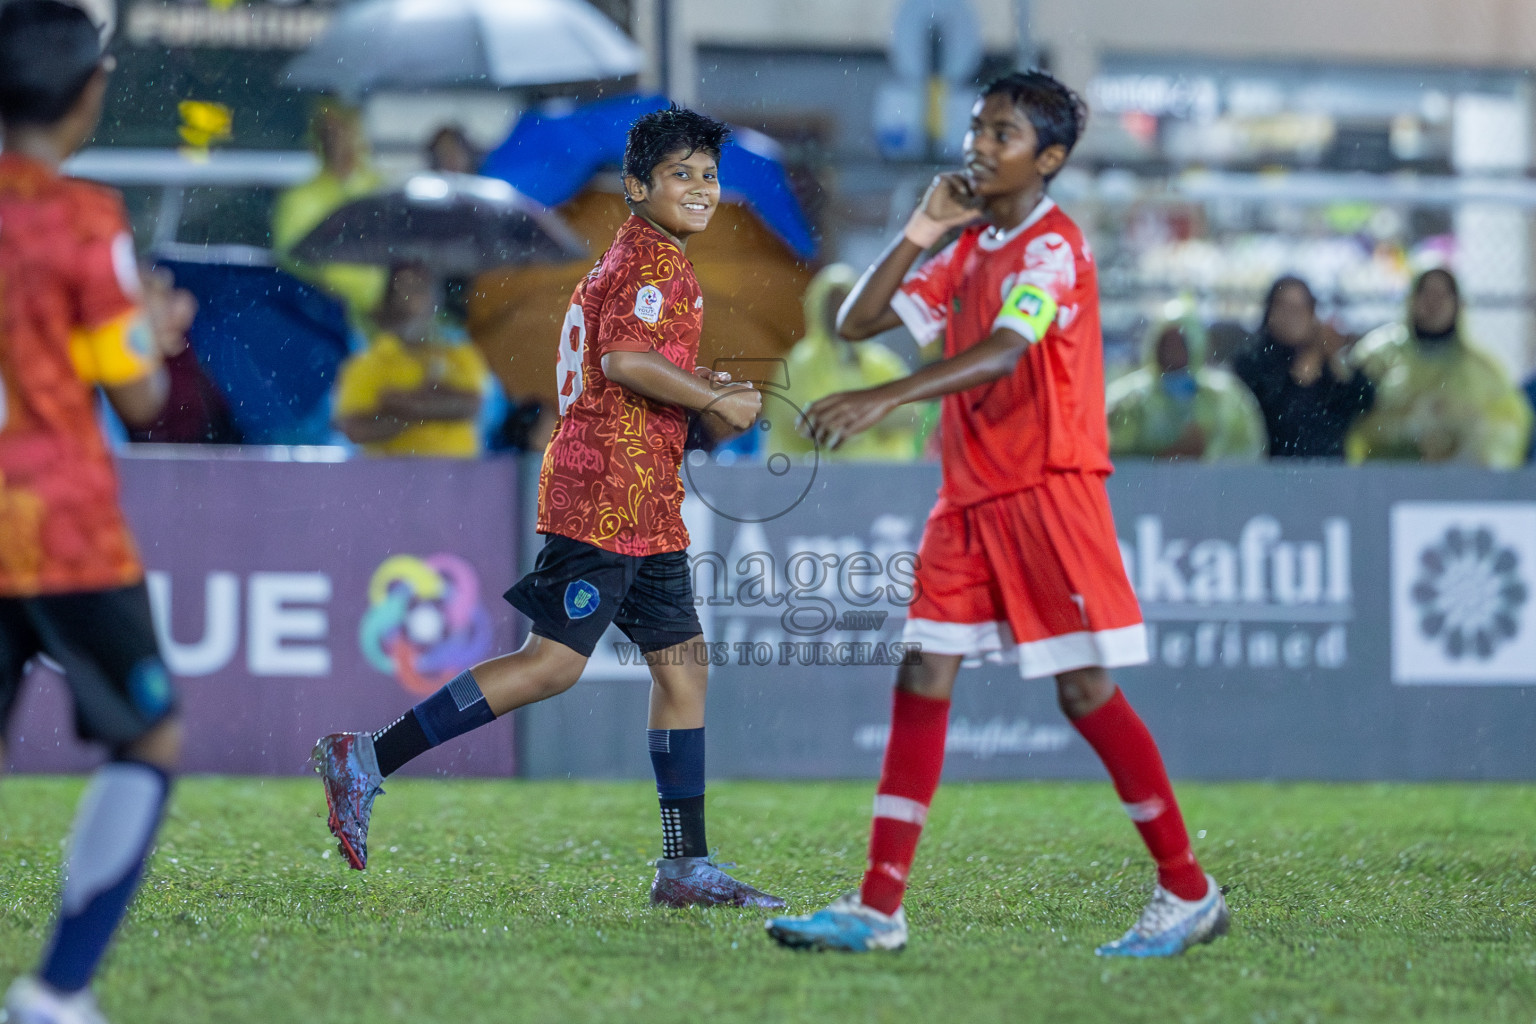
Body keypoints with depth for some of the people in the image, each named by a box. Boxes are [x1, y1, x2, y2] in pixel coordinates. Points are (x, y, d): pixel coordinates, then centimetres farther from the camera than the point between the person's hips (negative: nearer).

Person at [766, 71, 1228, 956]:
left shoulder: (1052, 247, -12)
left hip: (1049, 493, -8)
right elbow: (859, 321, 15)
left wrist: (883, 400, -40)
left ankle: (1189, 894, 5)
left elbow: (1001, 353, -29)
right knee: (922, 682, 0)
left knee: (1087, 691, -5)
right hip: (970, 498, 8)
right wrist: (923, 232, 3)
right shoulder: (971, 249, 14)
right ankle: (879, 908, 0)